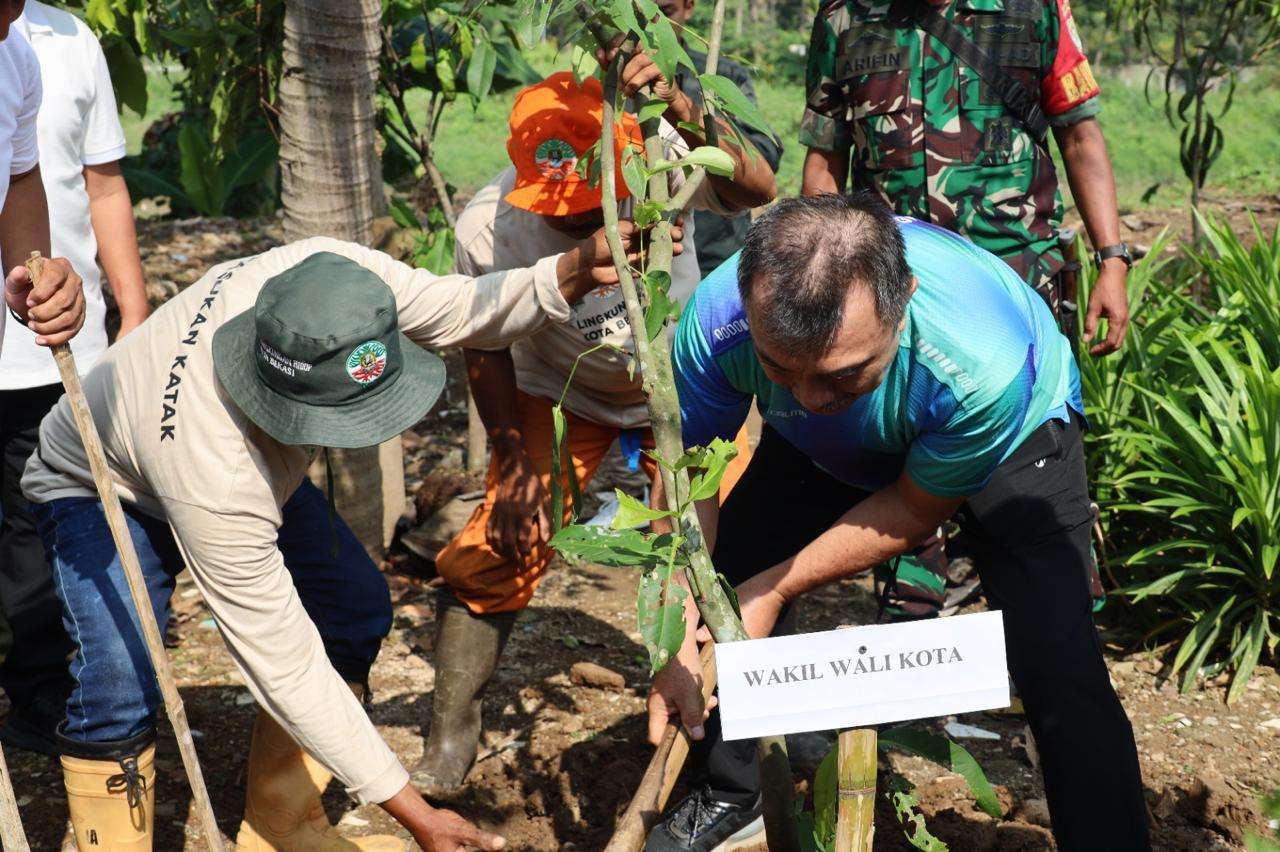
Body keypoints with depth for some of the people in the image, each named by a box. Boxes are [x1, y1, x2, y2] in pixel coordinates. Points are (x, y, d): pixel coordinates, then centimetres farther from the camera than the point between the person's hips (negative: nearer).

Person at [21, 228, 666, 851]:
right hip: (104, 490, -6)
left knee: (355, 611, -4)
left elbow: (460, 312, -16)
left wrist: (575, 272, -38)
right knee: (120, 689, -30)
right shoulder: (219, 479, -45)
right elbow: (284, 668, -38)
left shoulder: (334, 272, -34)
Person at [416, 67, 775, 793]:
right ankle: (448, 749, 8)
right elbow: (485, 346, -12)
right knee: (492, 557, -11)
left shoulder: (663, 161, -31)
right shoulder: (488, 229, -29)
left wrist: (682, 112, -63)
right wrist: (516, 460, -15)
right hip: (561, 394, 0)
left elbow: (757, 191, -49)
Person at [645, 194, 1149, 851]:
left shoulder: (981, 363, -44)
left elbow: (917, 509, -24)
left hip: (1011, 434, -3)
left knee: (1057, 667, -19)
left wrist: (776, 588, -24)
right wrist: (678, 631, -26)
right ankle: (730, 797, 24)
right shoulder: (716, 321, -36)